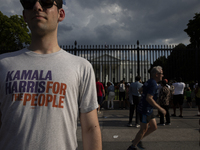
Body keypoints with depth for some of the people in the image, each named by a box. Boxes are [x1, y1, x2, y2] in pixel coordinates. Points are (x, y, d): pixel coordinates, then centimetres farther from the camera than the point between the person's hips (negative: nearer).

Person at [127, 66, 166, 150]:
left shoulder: (150, 82, 9)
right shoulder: (153, 84, -21)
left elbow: (140, 90, 22)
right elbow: (148, 98, -30)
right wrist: (160, 108, -25)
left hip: (148, 109, 10)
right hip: (145, 109, -10)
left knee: (154, 127, 15)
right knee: (144, 129, 2)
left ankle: (137, 140, 25)